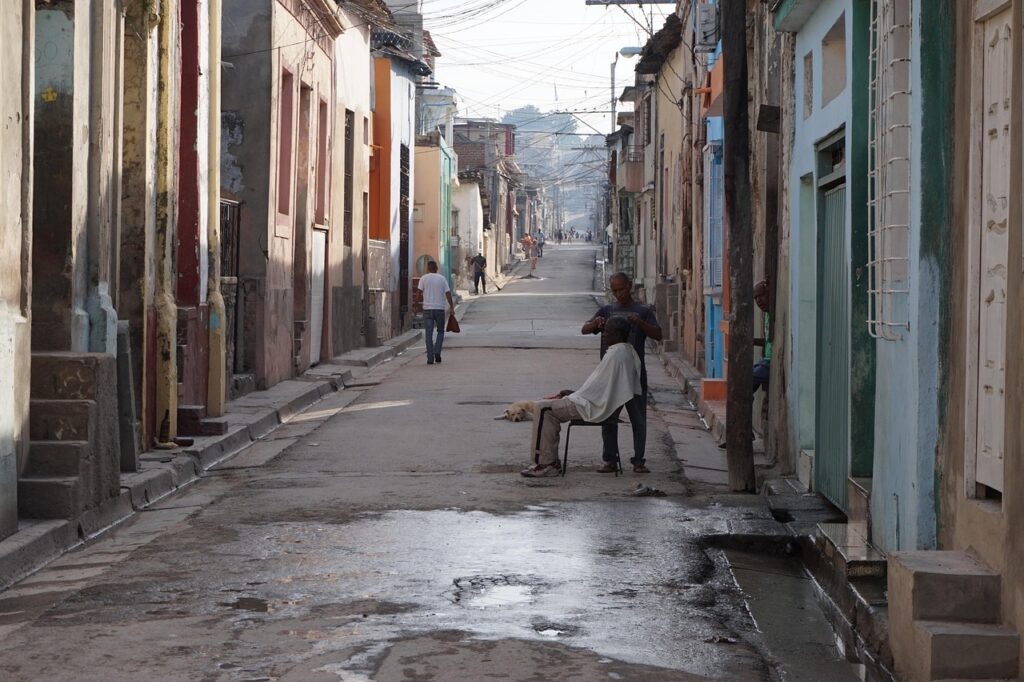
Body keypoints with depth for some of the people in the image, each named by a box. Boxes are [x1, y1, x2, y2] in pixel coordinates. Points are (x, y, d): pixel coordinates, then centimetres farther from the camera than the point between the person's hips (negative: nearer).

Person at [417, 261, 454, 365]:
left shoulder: (424, 278, 2)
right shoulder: (442, 278, 5)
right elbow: (448, 294, 0)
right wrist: (452, 308, 3)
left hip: (427, 308, -1)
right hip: (440, 308, 1)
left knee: (428, 334, 3)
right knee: (440, 331, 17)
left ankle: (430, 358, -1)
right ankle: (437, 352, -1)